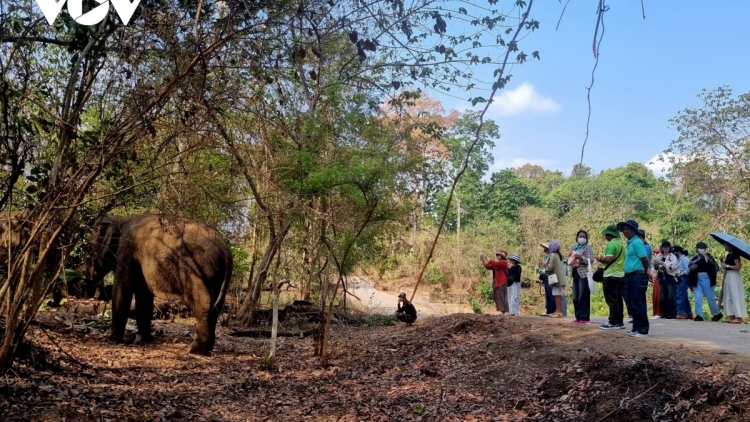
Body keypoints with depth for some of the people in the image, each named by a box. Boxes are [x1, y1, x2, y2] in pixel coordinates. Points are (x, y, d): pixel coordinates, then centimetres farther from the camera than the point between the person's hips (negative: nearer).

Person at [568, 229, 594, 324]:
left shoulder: (588, 247, -1)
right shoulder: (574, 247, 15)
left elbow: (590, 260, -12)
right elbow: (569, 260, 17)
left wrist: (580, 257, -21)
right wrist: (570, 256, -3)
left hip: (584, 274, -6)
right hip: (575, 274, 6)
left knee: (583, 297, -7)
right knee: (575, 297, 8)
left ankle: (585, 317, -3)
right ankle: (578, 317, 16)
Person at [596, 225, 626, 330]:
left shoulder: (611, 244, -14)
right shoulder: (621, 244, 15)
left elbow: (609, 259, -23)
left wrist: (600, 259, -4)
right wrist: (604, 259, 20)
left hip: (611, 276, -9)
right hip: (620, 275, 9)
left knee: (611, 300, -5)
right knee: (618, 299, 12)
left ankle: (613, 322, -4)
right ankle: (619, 322, 15)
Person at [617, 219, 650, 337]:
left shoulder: (637, 242, -13)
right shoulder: (630, 243, 17)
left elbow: (645, 259, -18)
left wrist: (645, 272, -3)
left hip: (637, 277, -10)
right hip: (631, 277, 10)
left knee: (638, 305, -7)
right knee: (633, 304, 13)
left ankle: (643, 330, -4)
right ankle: (636, 328, 19)